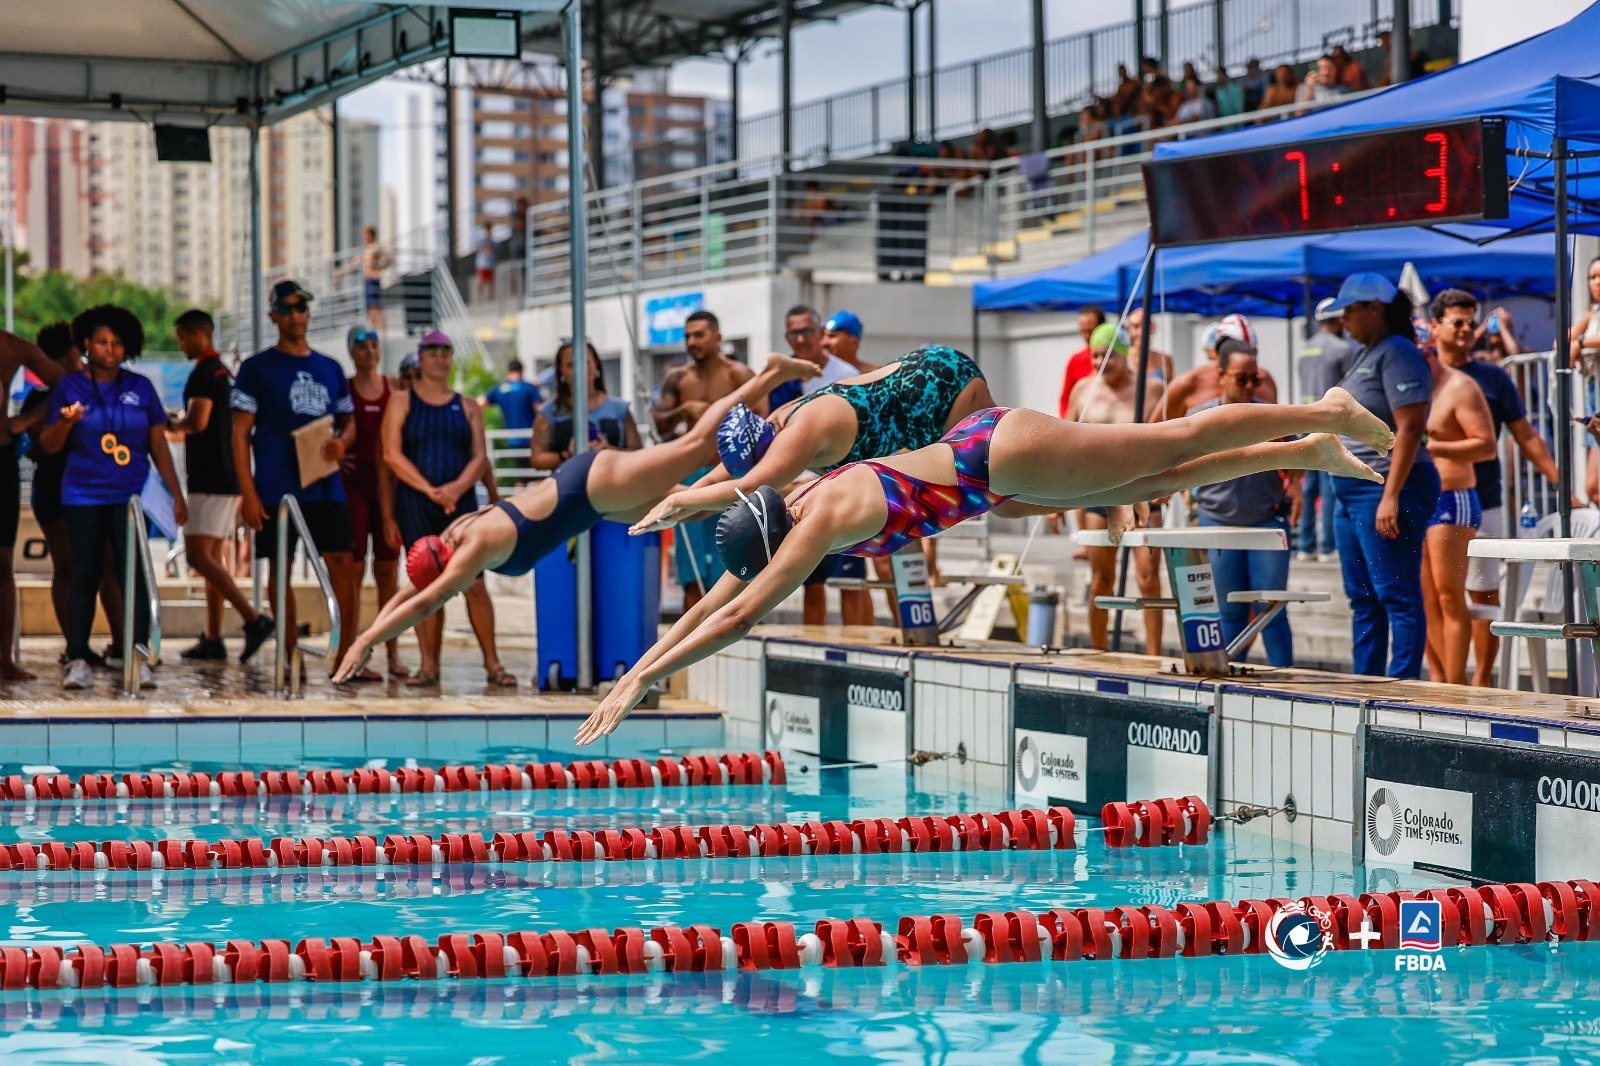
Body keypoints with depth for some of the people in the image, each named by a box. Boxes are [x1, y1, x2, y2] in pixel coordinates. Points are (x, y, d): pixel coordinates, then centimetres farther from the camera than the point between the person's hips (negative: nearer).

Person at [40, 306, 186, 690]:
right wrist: (65, 423, -17)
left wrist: (177, 495, 7)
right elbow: (48, 445, 4)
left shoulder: (141, 388, 8)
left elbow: (159, 446, 11)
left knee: (134, 575, -6)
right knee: (84, 576, 0)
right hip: (83, 497, 0)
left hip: (132, 497, 1)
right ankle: (77, 660, 2)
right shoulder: (69, 387, 4)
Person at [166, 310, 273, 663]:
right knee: (215, 557, 10)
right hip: (228, 478, 10)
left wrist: (173, 425, -5)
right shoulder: (225, 374, 19)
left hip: (210, 480, -10)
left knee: (198, 555, -13)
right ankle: (213, 639, 9)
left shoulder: (204, 373, -12)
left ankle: (254, 618, -23)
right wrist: (181, 427, 26)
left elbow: (198, 422, -24)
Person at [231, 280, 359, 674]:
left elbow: (348, 423, 22)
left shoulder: (329, 369, 14)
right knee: (281, 568, 0)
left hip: (326, 487, 3)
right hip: (276, 489, -3)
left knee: (342, 565, -3)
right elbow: (241, 434, -2)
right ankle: (290, 655, 7)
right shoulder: (257, 368, 2)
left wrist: (342, 442, -4)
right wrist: (248, 493, -10)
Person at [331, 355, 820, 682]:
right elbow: (406, 595, 9)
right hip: (582, 484, 6)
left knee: (696, 446, 1)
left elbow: (423, 603, -32)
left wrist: (364, 643, -32)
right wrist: (368, 635, 0)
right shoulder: (453, 539, -1)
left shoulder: (476, 547, -25)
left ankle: (772, 374, 10)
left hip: (595, 484, -6)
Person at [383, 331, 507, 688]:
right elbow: (392, 454, -4)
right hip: (415, 504, -1)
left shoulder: (467, 408, 12)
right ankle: (429, 665, 3)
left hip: (460, 502, 1)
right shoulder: (401, 401, 6)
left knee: (474, 584, -5)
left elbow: (480, 457, 5)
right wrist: (430, 490, -13)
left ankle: (492, 663, 0)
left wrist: (456, 488, -14)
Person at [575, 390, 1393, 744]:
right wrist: (635, 669, 1)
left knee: (1177, 442, 3)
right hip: (983, 454, 7)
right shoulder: (784, 509, -2)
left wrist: (643, 682, -33)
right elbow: (708, 606, 6)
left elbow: (740, 617, -33)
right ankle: (1309, 451, 27)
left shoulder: (823, 519, -26)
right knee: (1156, 479, 17)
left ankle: (1325, 411, 16)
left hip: (1004, 456, -7)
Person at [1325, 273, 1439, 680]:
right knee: (1363, 598, 12)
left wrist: (1391, 496, -24)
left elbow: (1409, 428, -19)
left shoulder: (1397, 354, -12)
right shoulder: (1366, 356, 19)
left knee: (1398, 596, -9)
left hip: (1386, 488, -11)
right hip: (1352, 491, 11)